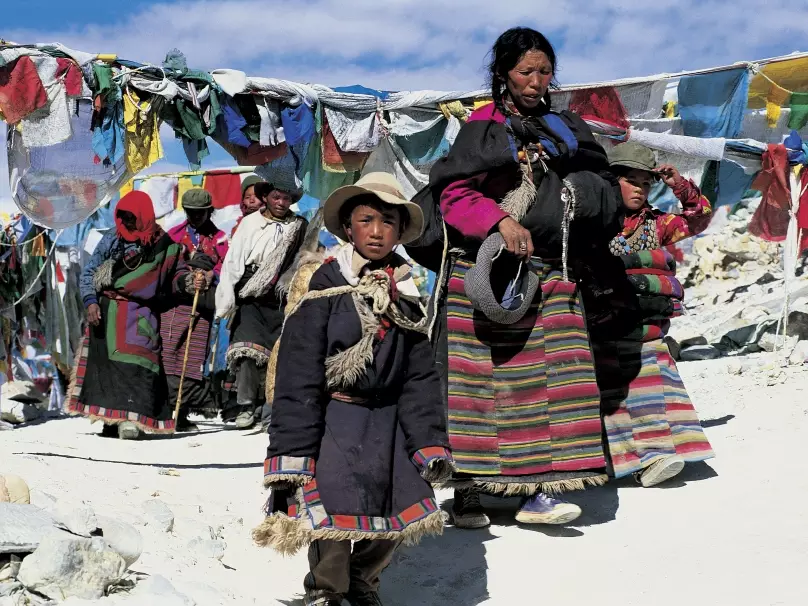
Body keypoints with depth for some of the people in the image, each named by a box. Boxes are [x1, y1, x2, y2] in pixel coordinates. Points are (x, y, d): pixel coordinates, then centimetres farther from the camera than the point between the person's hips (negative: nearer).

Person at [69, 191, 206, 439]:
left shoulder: (163, 245, 3)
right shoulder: (111, 241, 5)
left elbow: (174, 274, 12)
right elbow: (88, 273, 9)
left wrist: (189, 281, -10)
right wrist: (91, 302, -4)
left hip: (142, 312, -2)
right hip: (108, 312, 2)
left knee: (136, 362, -17)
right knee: (104, 363, 2)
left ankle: (130, 418, -25)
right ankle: (110, 419, 10)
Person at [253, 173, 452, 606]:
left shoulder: (404, 297, 5)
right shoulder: (326, 287, -10)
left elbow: (420, 375, 8)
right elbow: (298, 375, -13)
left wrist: (430, 442, 3)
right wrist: (291, 453, -17)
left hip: (387, 420, 5)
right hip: (334, 418, -5)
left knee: (402, 512, 8)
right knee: (333, 513, -9)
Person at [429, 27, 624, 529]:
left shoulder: (567, 129, 16)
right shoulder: (482, 128, 3)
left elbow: (605, 195, 15)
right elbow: (454, 193, -6)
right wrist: (499, 221, -21)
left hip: (550, 276, 4)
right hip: (486, 271, -3)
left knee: (548, 375, -4)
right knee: (479, 378, -2)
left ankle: (536, 489, 0)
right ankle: (468, 489, 5)